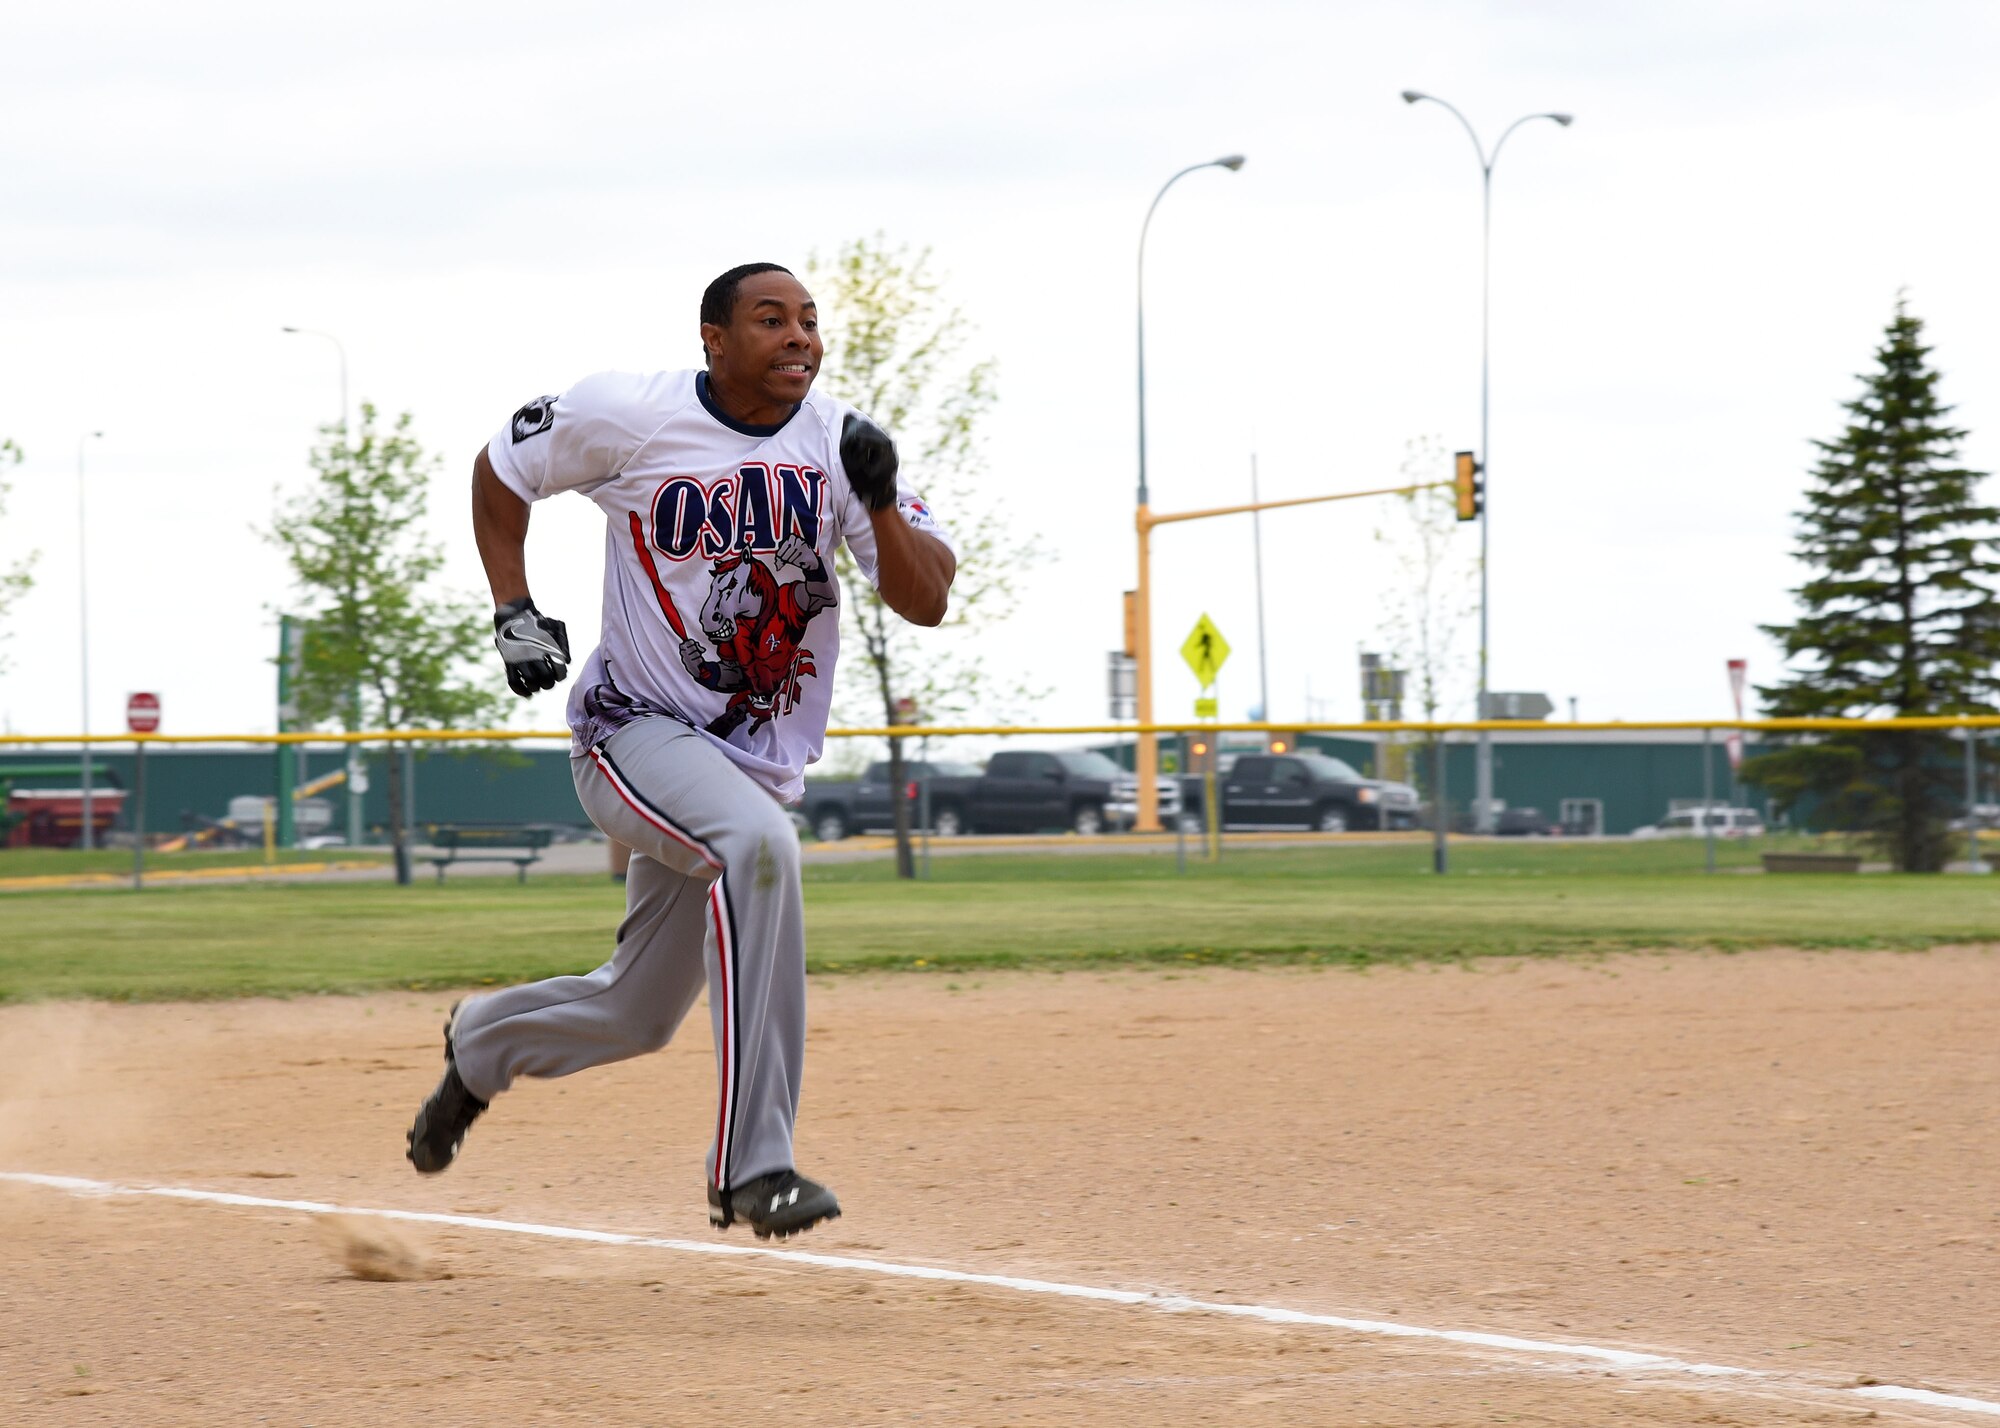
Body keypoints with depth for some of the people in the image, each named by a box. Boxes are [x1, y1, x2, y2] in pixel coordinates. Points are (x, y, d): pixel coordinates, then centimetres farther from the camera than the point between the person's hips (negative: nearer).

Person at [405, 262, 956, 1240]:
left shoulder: (837, 442, -3)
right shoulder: (630, 416, -10)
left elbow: (926, 601, -8)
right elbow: (501, 471, 7)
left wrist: (880, 505, -25)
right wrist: (513, 613, -4)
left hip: (758, 756, 5)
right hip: (635, 730, -5)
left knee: (636, 1017, 14)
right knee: (756, 842, -37)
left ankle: (481, 1043, 49)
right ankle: (750, 1167, -38)